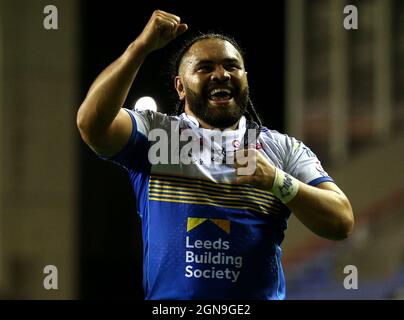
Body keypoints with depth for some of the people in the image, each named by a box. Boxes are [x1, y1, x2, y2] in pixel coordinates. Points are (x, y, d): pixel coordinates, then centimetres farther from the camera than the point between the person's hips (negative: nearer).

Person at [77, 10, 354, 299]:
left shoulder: (284, 149, 13)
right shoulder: (153, 133, 10)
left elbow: (342, 223, 4)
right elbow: (92, 122, -9)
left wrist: (276, 180, -9)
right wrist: (141, 47, -11)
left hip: (260, 295, 0)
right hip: (168, 299, 0)